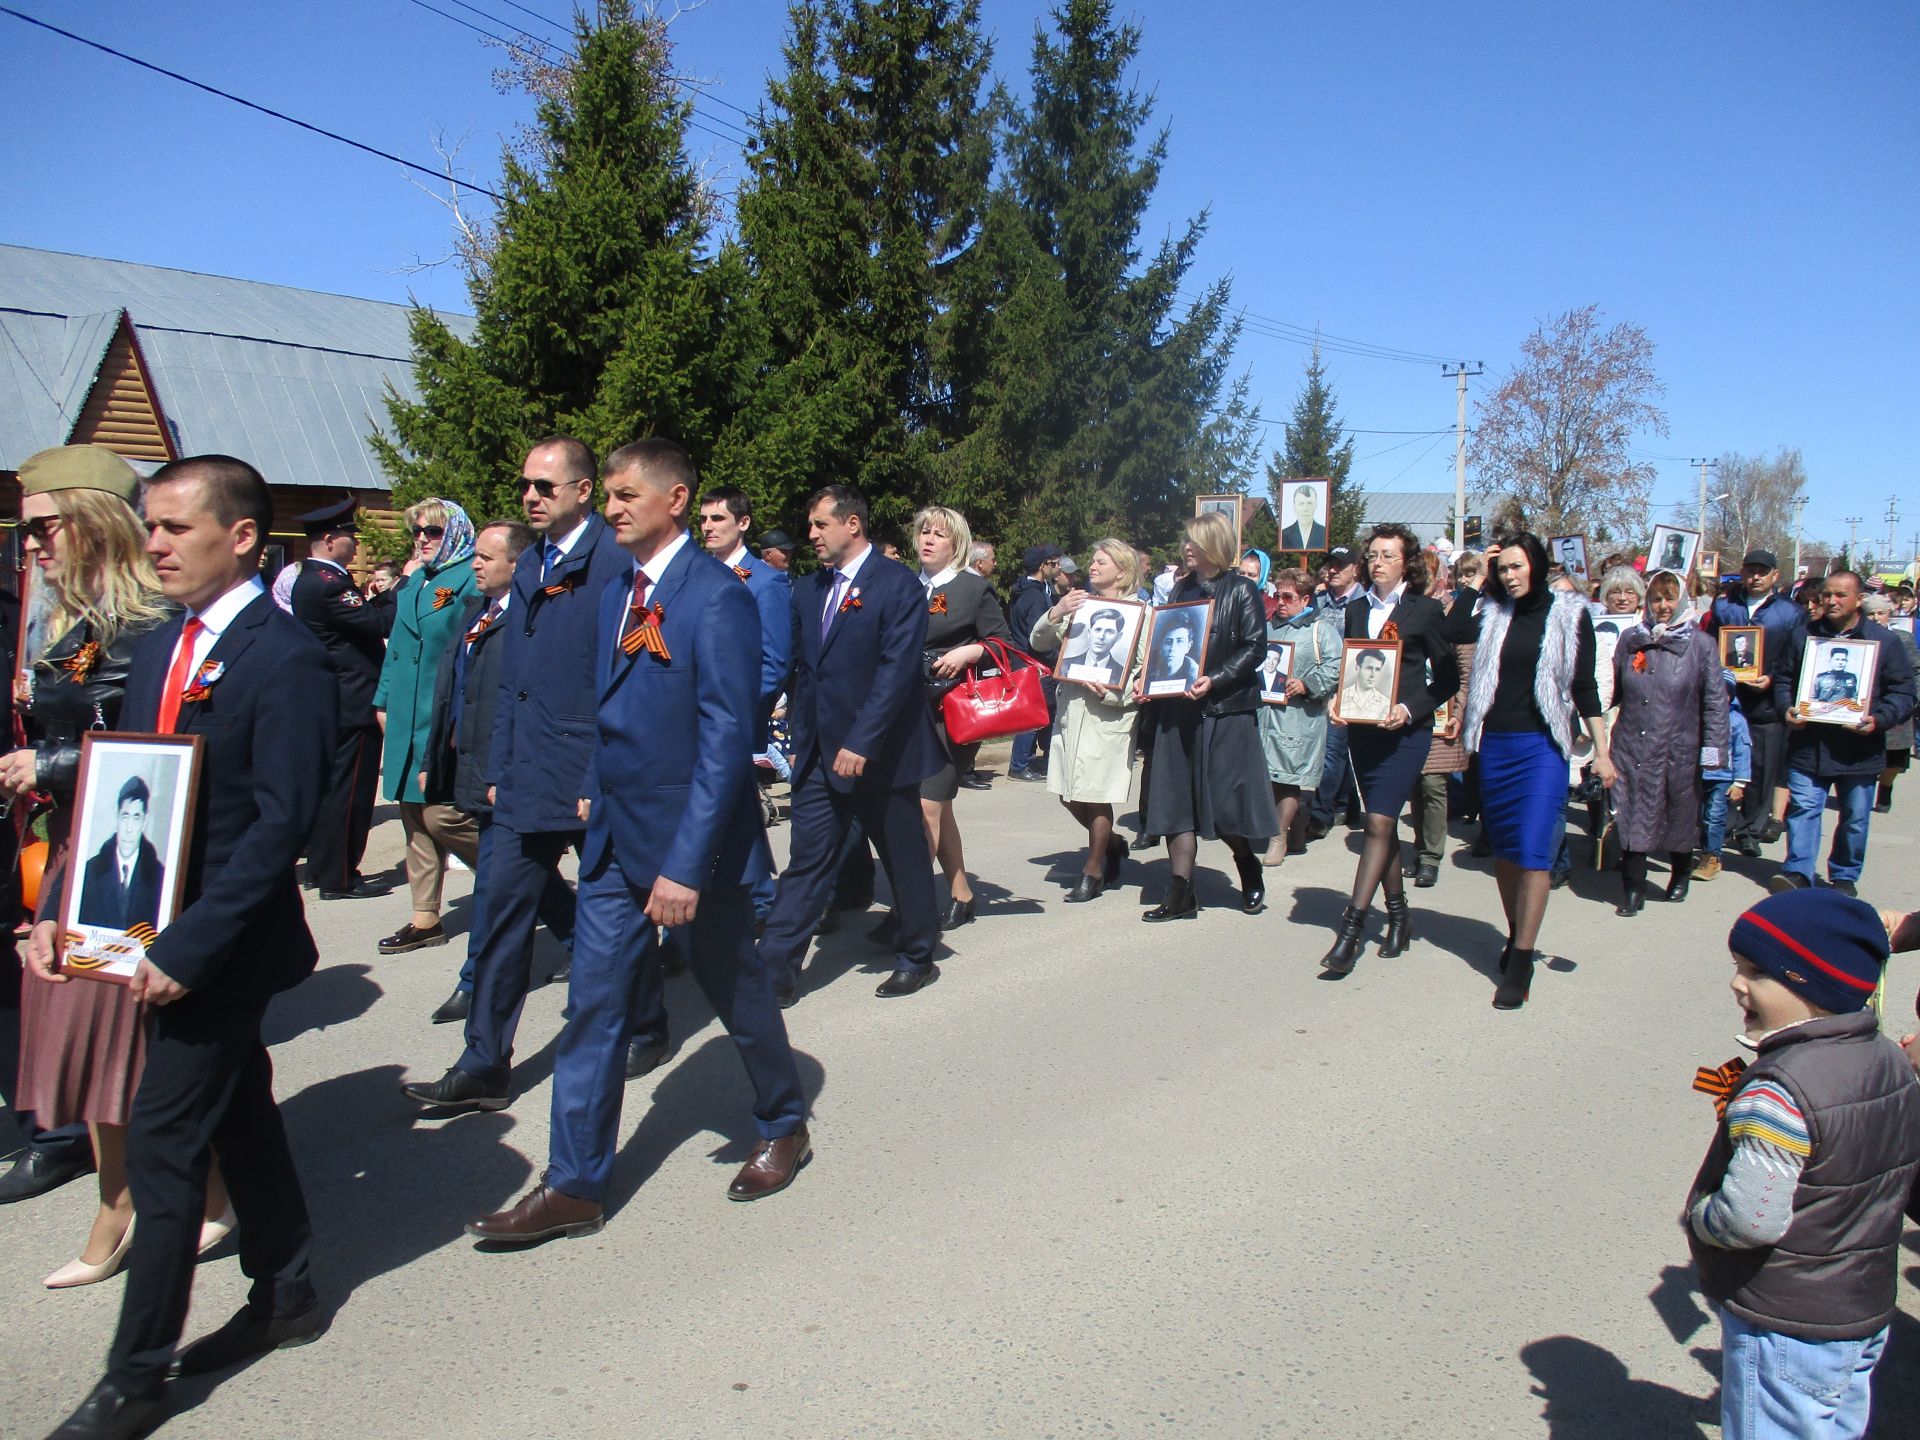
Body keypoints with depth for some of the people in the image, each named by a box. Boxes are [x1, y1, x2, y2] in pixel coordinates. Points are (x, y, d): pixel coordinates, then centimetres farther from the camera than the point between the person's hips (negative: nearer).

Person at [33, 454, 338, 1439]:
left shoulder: (287, 660, -17)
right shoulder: (159, 648, 10)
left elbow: (279, 824, -21)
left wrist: (189, 947, -22)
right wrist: (61, 911, 1)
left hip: (221, 947, -8)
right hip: (159, 937, 8)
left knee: (162, 1146, 0)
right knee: (239, 1116, 19)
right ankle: (285, 1298, 36)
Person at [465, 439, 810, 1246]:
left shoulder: (716, 597, -17)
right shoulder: (618, 592, 9)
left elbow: (727, 737, -21)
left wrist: (687, 862, -24)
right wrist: (596, 790, 8)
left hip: (694, 836, -7)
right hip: (616, 835, 7)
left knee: (732, 989, 12)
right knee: (593, 1006, 7)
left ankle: (784, 1127, 36)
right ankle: (574, 1187, 18)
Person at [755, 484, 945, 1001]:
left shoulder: (899, 585, -10)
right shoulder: (808, 590, 11)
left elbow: (897, 670, -18)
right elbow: (802, 671, 15)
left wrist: (861, 744, -22)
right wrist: (800, 740, 10)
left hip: (881, 754, -5)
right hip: (820, 755, 6)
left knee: (905, 859, 9)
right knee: (807, 860, 4)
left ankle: (916, 957, 27)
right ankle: (775, 970, 6)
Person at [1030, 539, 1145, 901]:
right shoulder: (1078, 605, 12)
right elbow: (1038, 643, 8)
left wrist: (1112, 693, -19)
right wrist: (1055, 613, -10)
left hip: (1110, 715, -5)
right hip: (1071, 710, 5)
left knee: (1096, 795, 0)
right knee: (1069, 794, 9)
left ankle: (1093, 871, 16)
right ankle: (1113, 844, 32)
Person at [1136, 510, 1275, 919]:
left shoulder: (1242, 590, -2)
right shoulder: (1182, 589, 14)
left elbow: (1255, 647, -9)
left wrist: (1215, 680, -21)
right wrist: (1148, 678, 1)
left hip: (1227, 710, -5)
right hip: (1179, 709, 5)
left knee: (1226, 803, -2)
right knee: (1176, 801, 1)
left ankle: (1250, 872, 26)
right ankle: (1181, 896, 5)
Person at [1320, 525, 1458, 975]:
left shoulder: (1425, 610, -2)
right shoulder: (1357, 610, 13)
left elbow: (1448, 677, -2)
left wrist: (1411, 709, -15)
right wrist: (1337, 702, -2)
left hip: (1404, 732, -6)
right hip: (1362, 730, 6)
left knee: (1379, 823, -12)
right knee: (1382, 824, 12)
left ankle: (1352, 926, -12)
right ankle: (1399, 916, 25)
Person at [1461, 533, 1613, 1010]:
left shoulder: (1569, 615, 1)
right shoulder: (1492, 614, 9)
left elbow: (1584, 686, 1)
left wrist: (1601, 751, -2)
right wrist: (1475, 580, 6)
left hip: (1542, 745, -4)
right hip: (1495, 742, 4)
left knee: (1532, 850, -11)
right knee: (1503, 848, 11)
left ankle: (1520, 965, -8)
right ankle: (1516, 936, 28)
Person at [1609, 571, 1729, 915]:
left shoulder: (1700, 644, -1)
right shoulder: (1631, 640, 6)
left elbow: (1715, 699, -2)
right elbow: (1613, 690, 12)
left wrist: (1713, 747, -7)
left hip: (1680, 749, -1)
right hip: (1632, 747, 1)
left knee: (1681, 816, 14)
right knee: (1632, 818, -3)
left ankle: (1680, 875, 38)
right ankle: (1633, 890, 5)